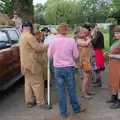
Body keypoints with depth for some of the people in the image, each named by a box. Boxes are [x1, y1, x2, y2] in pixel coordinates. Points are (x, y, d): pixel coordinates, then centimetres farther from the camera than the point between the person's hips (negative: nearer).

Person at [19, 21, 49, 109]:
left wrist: (42, 45, 9)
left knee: (28, 82, 15)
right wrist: (47, 46, -7)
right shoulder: (29, 36, -18)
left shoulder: (22, 36, 15)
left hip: (26, 63, 10)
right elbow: (38, 48, -21)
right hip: (32, 63, -10)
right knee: (38, 82, -3)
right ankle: (41, 102, 3)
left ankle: (29, 101, 23)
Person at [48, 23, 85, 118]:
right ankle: (76, 109, 28)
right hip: (69, 68, -1)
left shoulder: (53, 42, -8)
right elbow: (76, 56, -4)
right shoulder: (72, 41, -11)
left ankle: (63, 112, 17)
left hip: (58, 68, 1)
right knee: (72, 89, 13)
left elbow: (50, 56, 2)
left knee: (61, 90, 9)